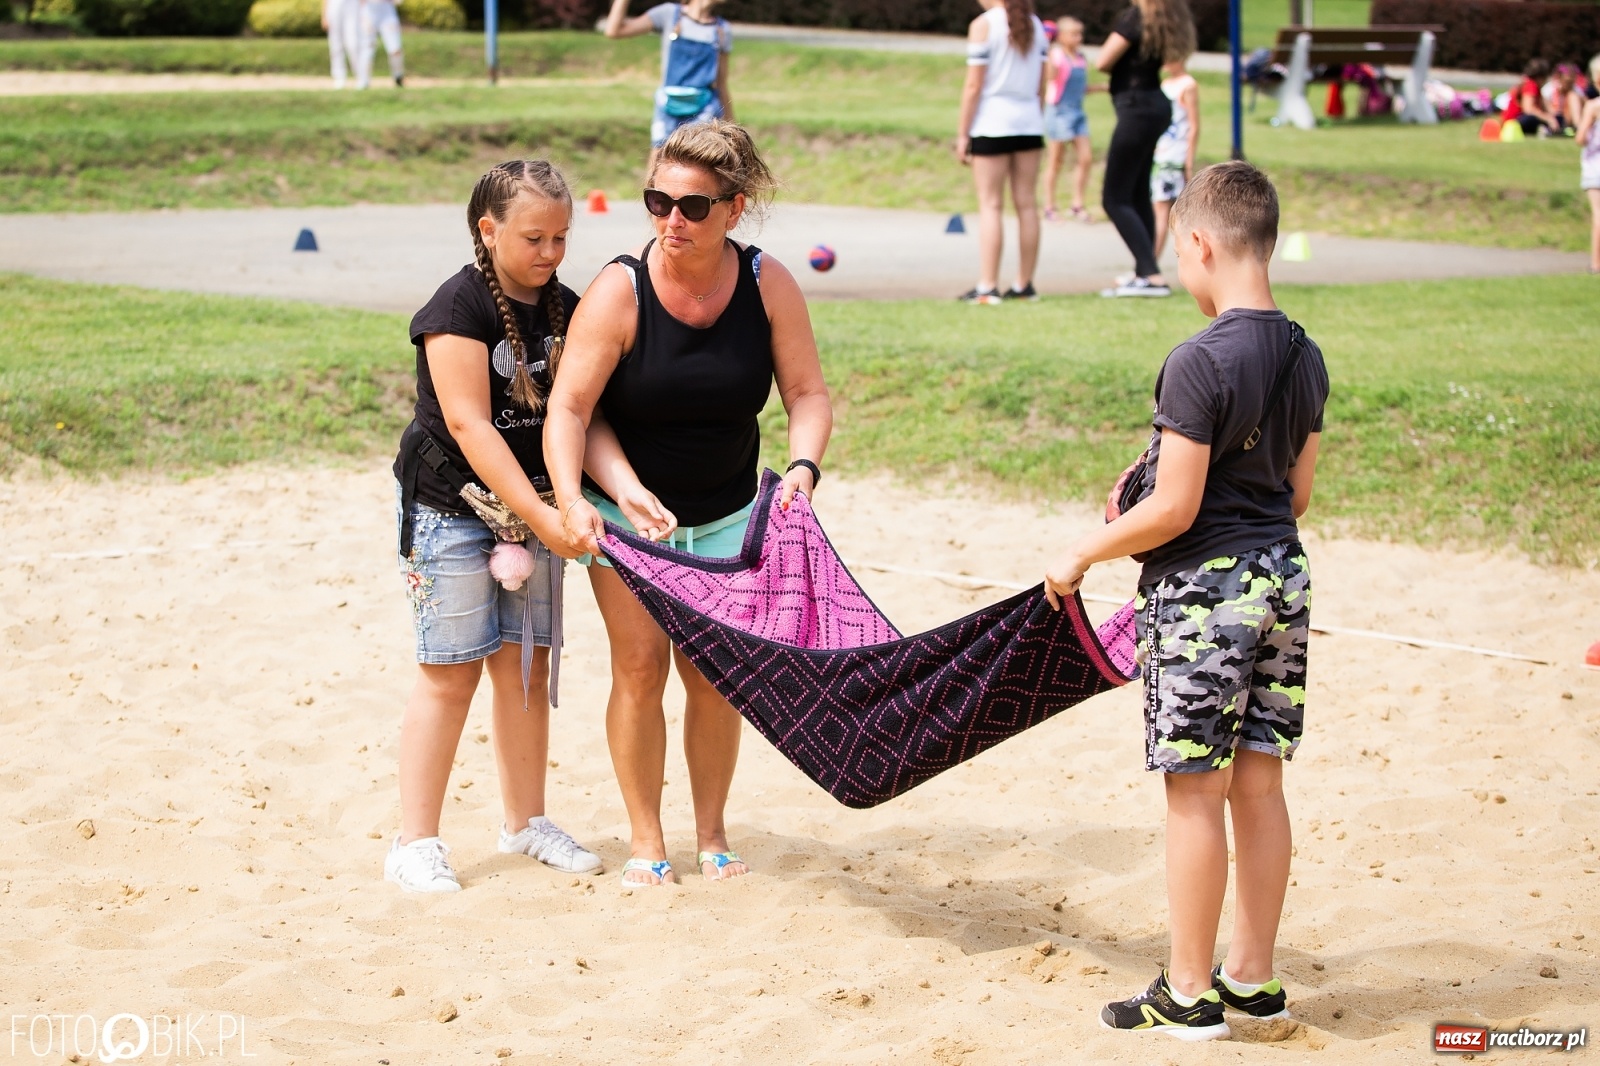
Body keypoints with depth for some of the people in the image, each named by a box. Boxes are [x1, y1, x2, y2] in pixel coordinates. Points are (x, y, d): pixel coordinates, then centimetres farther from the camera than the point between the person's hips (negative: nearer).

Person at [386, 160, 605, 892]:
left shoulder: (567, 309, 4)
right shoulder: (458, 308, -16)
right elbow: (469, 425, -21)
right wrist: (541, 516, -24)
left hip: (533, 507, 6)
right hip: (451, 509, -6)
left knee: (524, 664, 10)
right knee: (451, 672, -4)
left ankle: (525, 821, 24)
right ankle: (415, 844, 3)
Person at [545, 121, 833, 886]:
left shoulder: (768, 285, -13)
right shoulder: (620, 291, -21)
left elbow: (807, 394, -9)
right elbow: (568, 409, -22)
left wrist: (803, 467, -27)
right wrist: (571, 497, -37)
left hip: (725, 516, 2)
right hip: (625, 508, -2)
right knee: (640, 665, -5)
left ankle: (712, 835, 17)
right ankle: (646, 842, 6)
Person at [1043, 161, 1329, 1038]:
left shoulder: (1200, 361, -19)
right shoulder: (1304, 358, 5)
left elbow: (1174, 510, -18)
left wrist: (1083, 554, -5)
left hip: (1203, 588, -7)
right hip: (1282, 575, 8)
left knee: (1195, 791, 0)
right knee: (1259, 783, 13)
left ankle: (1189, 993, 7)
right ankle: (1253, 977, 21)